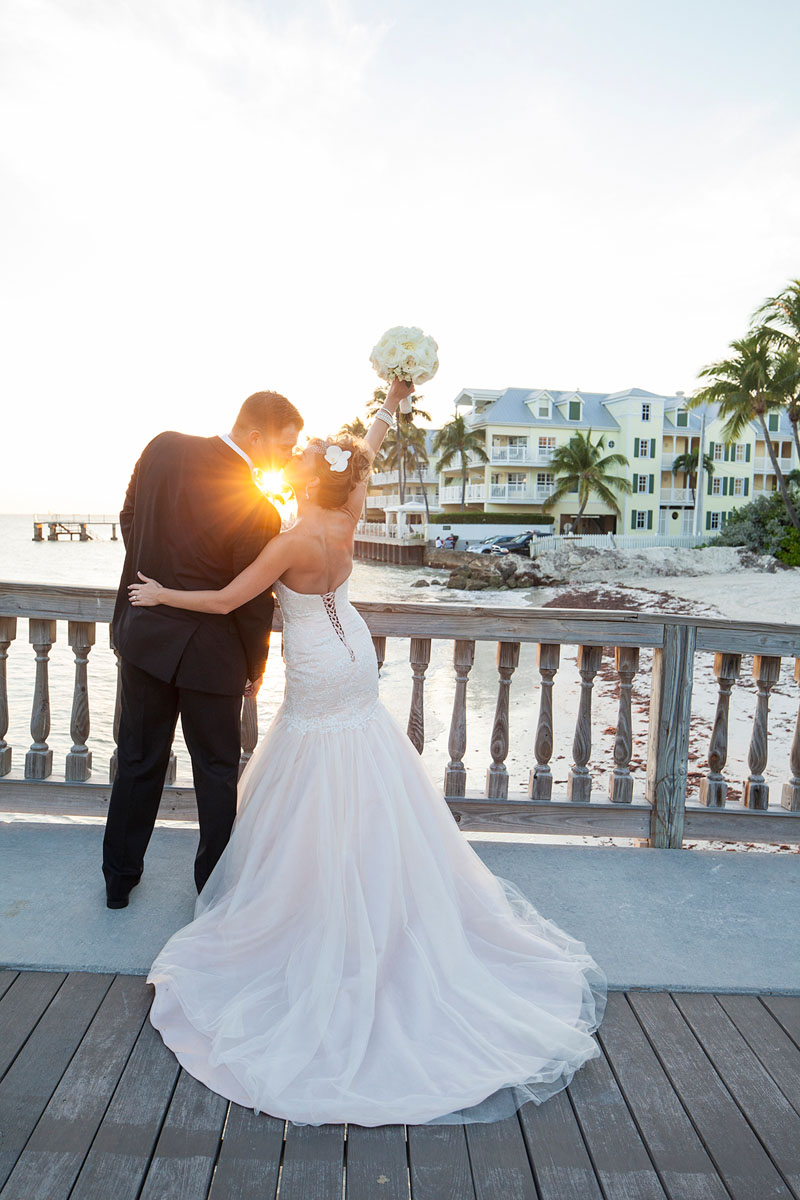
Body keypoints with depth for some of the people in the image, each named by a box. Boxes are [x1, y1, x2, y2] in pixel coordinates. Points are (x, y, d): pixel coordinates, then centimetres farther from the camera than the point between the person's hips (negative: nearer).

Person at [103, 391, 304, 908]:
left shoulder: (163, 447, -8)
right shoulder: (257, 511, -24)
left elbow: (129, 518, 6)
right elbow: (254, 603, -15)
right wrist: (256, 666, 3)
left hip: (142, 629, 5)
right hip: (207, 651, -5)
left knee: (138, 759, 20)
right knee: (217, 768, 16)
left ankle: (120, 877, 36)